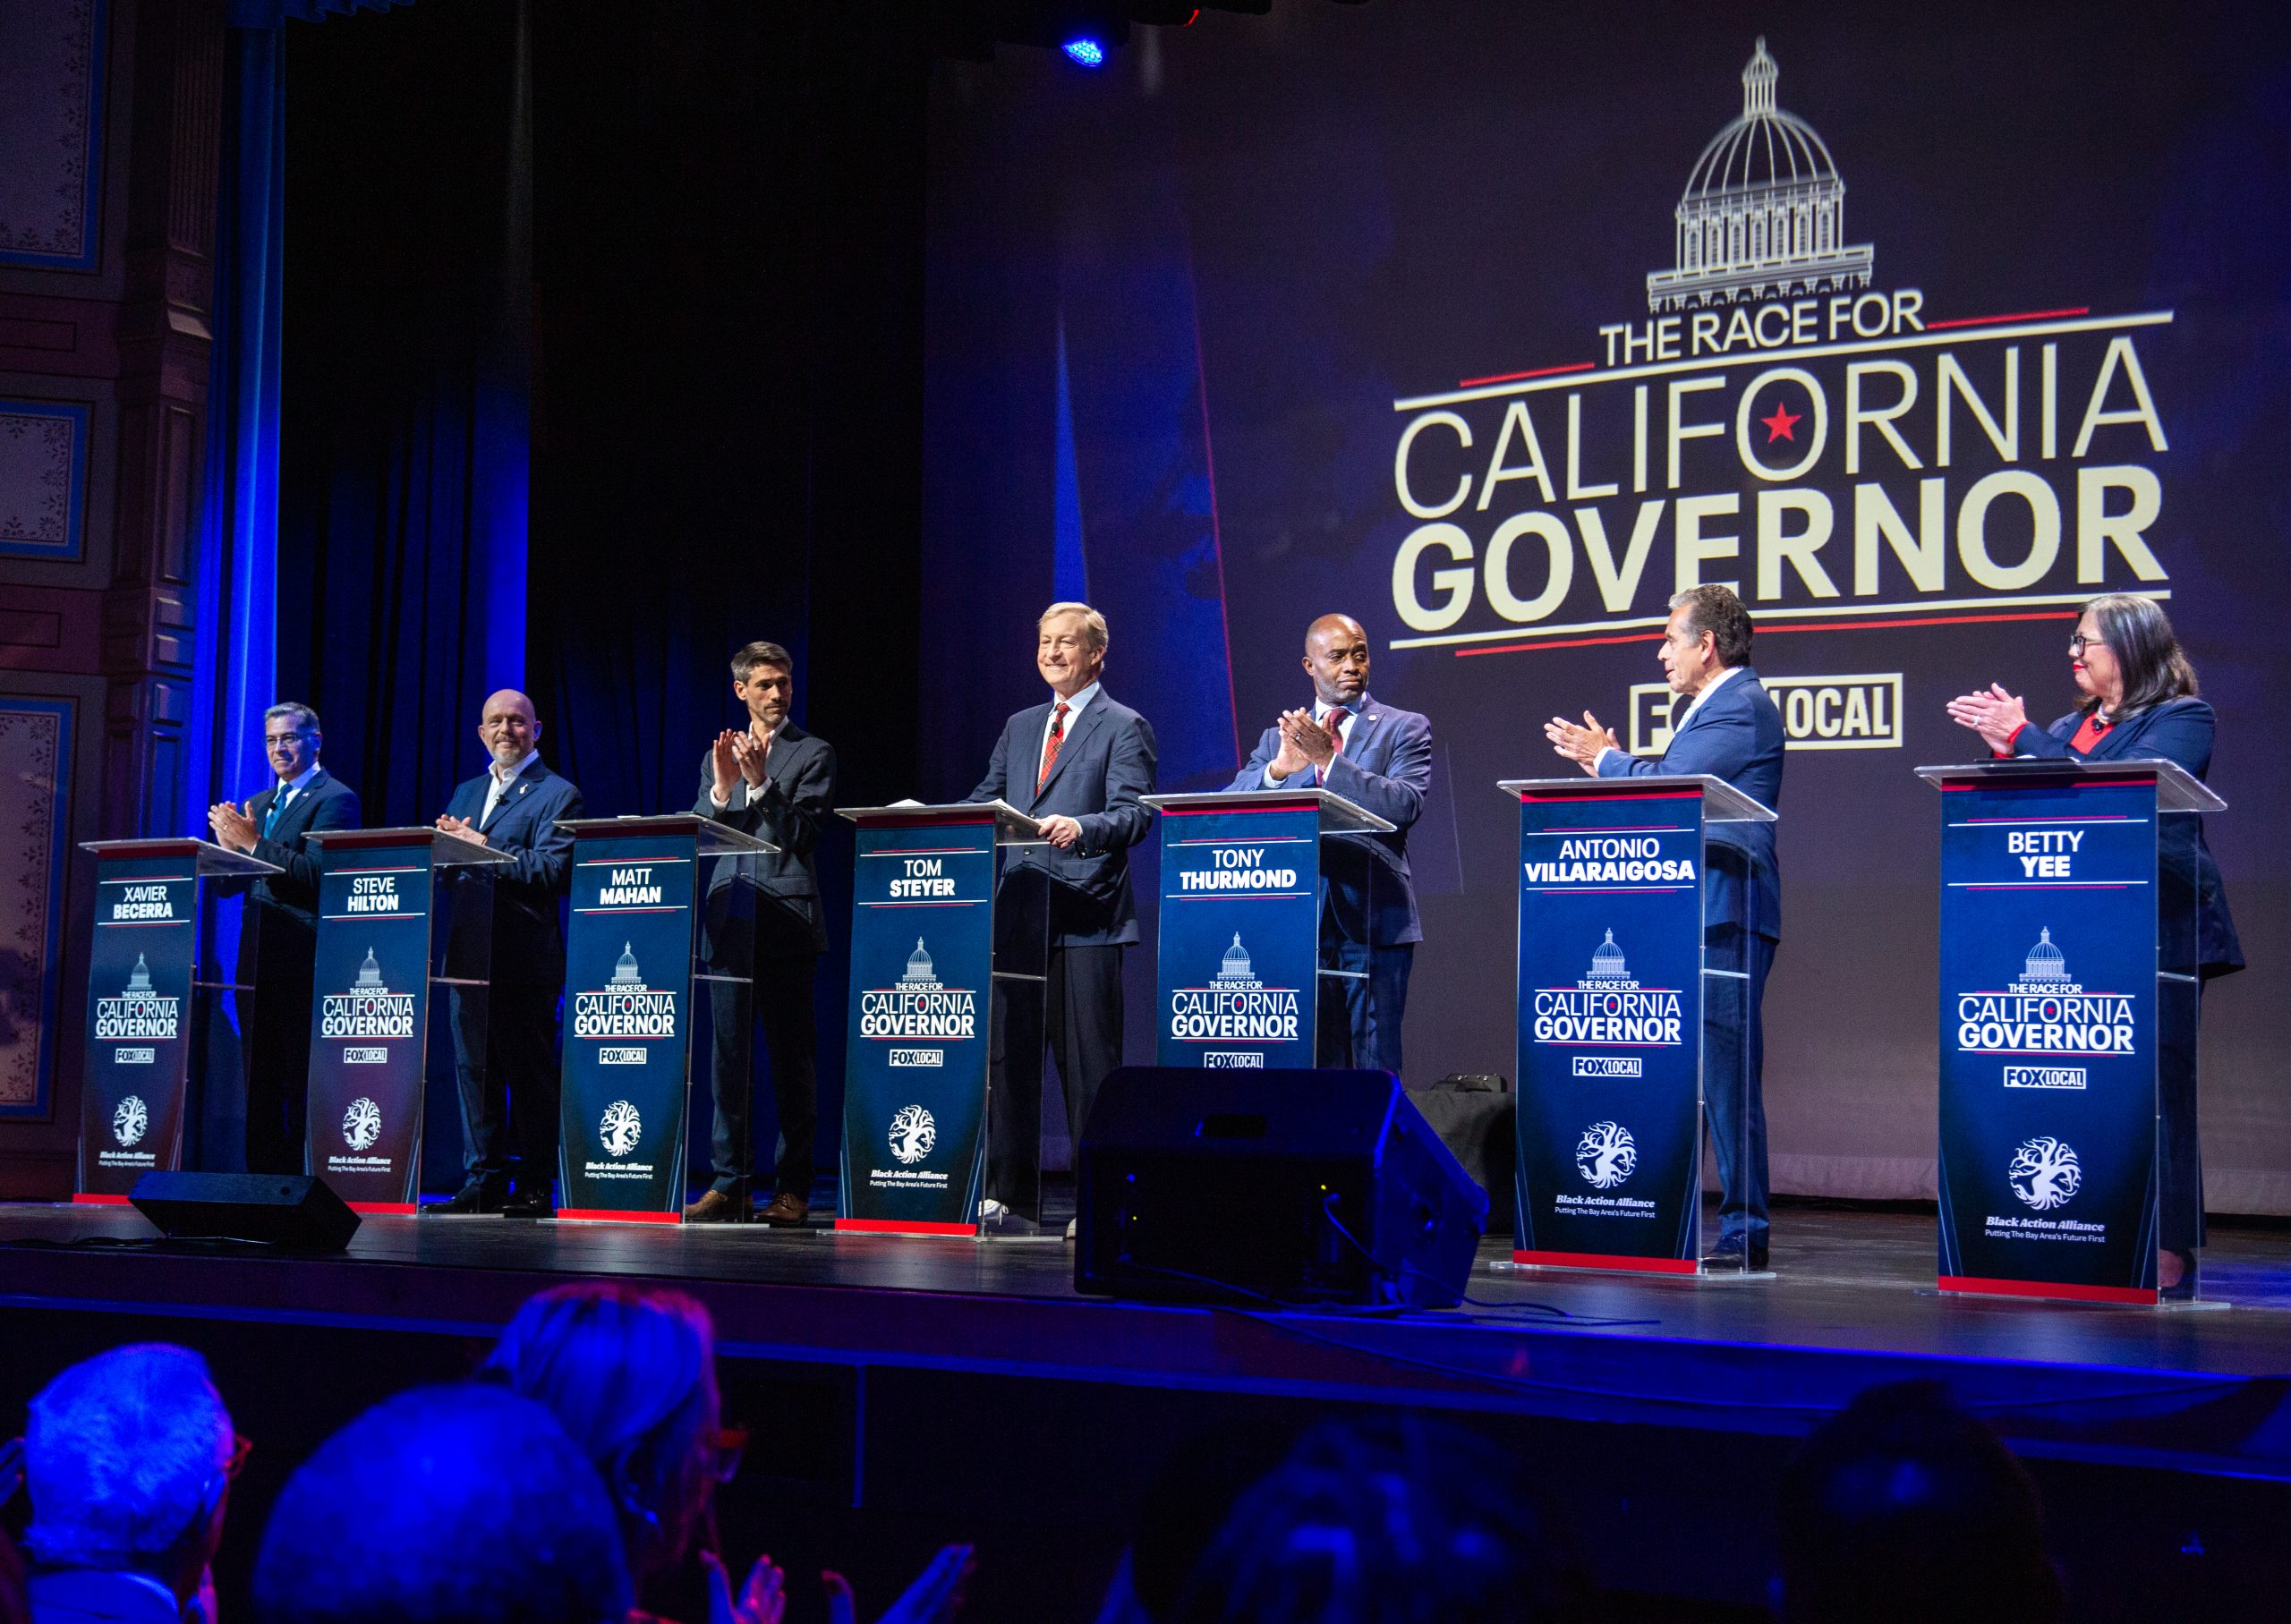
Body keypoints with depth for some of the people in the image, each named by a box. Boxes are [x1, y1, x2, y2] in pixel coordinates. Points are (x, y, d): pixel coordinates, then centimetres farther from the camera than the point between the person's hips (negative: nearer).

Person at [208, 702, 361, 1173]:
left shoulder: (335, 799, -4)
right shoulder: (259, 803, 21)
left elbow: (315, 873, -17)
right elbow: (229, 883, 19)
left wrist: (253, 843, -18)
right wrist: (229, 845, -1)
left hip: (304, 958, -8)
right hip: (260, 959, 8)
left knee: (302, 1078, -9)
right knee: (260, 1085, 9)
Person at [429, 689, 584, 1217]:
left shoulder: (558, 794, -1)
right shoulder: (466, 792, 22)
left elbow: (552, 871, -13)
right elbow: (449, 862, 17)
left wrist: (482, 846, -16)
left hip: (524, 957, -7)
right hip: (469, 953, 7)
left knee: (530, 1074, -4)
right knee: (474, 1070, 8)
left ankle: (535, 1188, 1)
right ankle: (482, 1183, 13)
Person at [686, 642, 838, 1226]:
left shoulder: (814, 754, 4)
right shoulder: (718, 755, 18)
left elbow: (802, 834, -6)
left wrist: (760, 781, -17)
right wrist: (721, 789, -8)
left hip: (787, 921, -4)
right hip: (730, 922, 4)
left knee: (791, 1056, -2)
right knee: (728, 1053, 4)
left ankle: (792, 1187, 1)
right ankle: (729, 1183, 9)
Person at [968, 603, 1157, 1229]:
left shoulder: (1125, 727, 1)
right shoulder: (1019, 727, 21)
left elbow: (1134, 814, -11)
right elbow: (986, 802, 19)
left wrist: (1081, 828, -29)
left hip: (1086, 917, -6)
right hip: (1019, 913, 6)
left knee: (1090, 1063, -4)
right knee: (1008, 1054, 6)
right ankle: (1007, 1190, 13)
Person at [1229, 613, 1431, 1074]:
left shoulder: (1404, 729, 6)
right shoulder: (1278, 738, 14)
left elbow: (1406, 805, -11)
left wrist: (1328, 760, -20)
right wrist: (1278, 769, -19)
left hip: (1374, 919, -3)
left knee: (1374, 1066, -6)